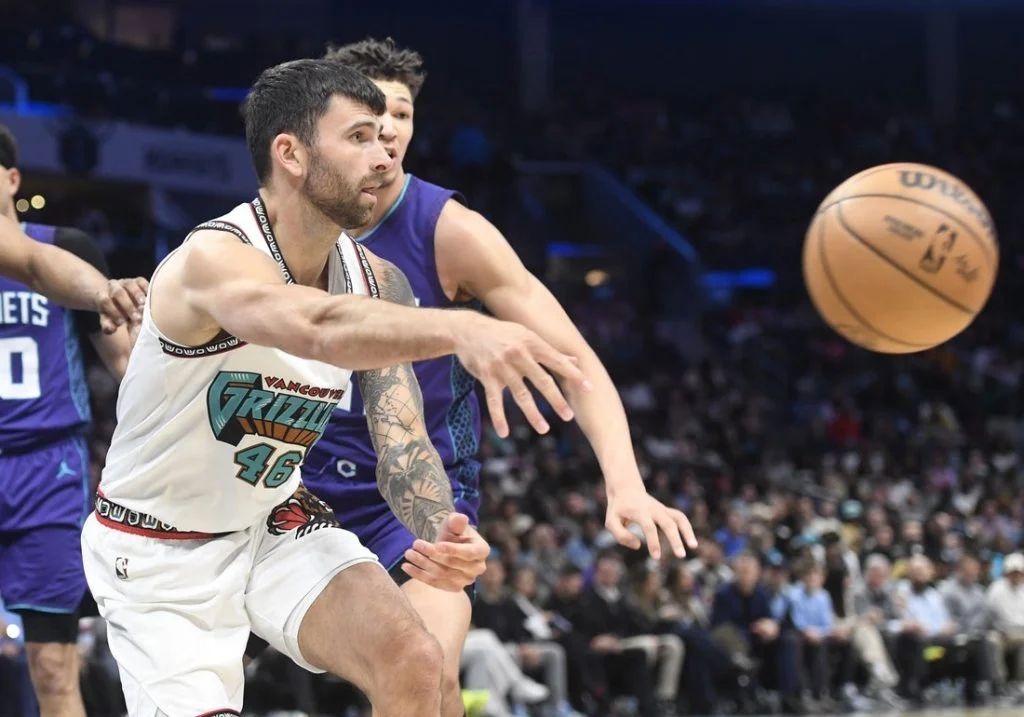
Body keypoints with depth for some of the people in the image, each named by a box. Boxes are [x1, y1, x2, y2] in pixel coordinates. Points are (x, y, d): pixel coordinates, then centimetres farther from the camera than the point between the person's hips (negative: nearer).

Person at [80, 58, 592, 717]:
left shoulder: (377, 282, -6)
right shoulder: (212, 260, -28)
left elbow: (402, 441, -10)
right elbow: (319, 328, -50)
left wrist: (441, 529, -33)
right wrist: (460, 329, -67)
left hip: (274, 521, 5)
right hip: (158, 551, -5)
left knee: (414, 663, -16)